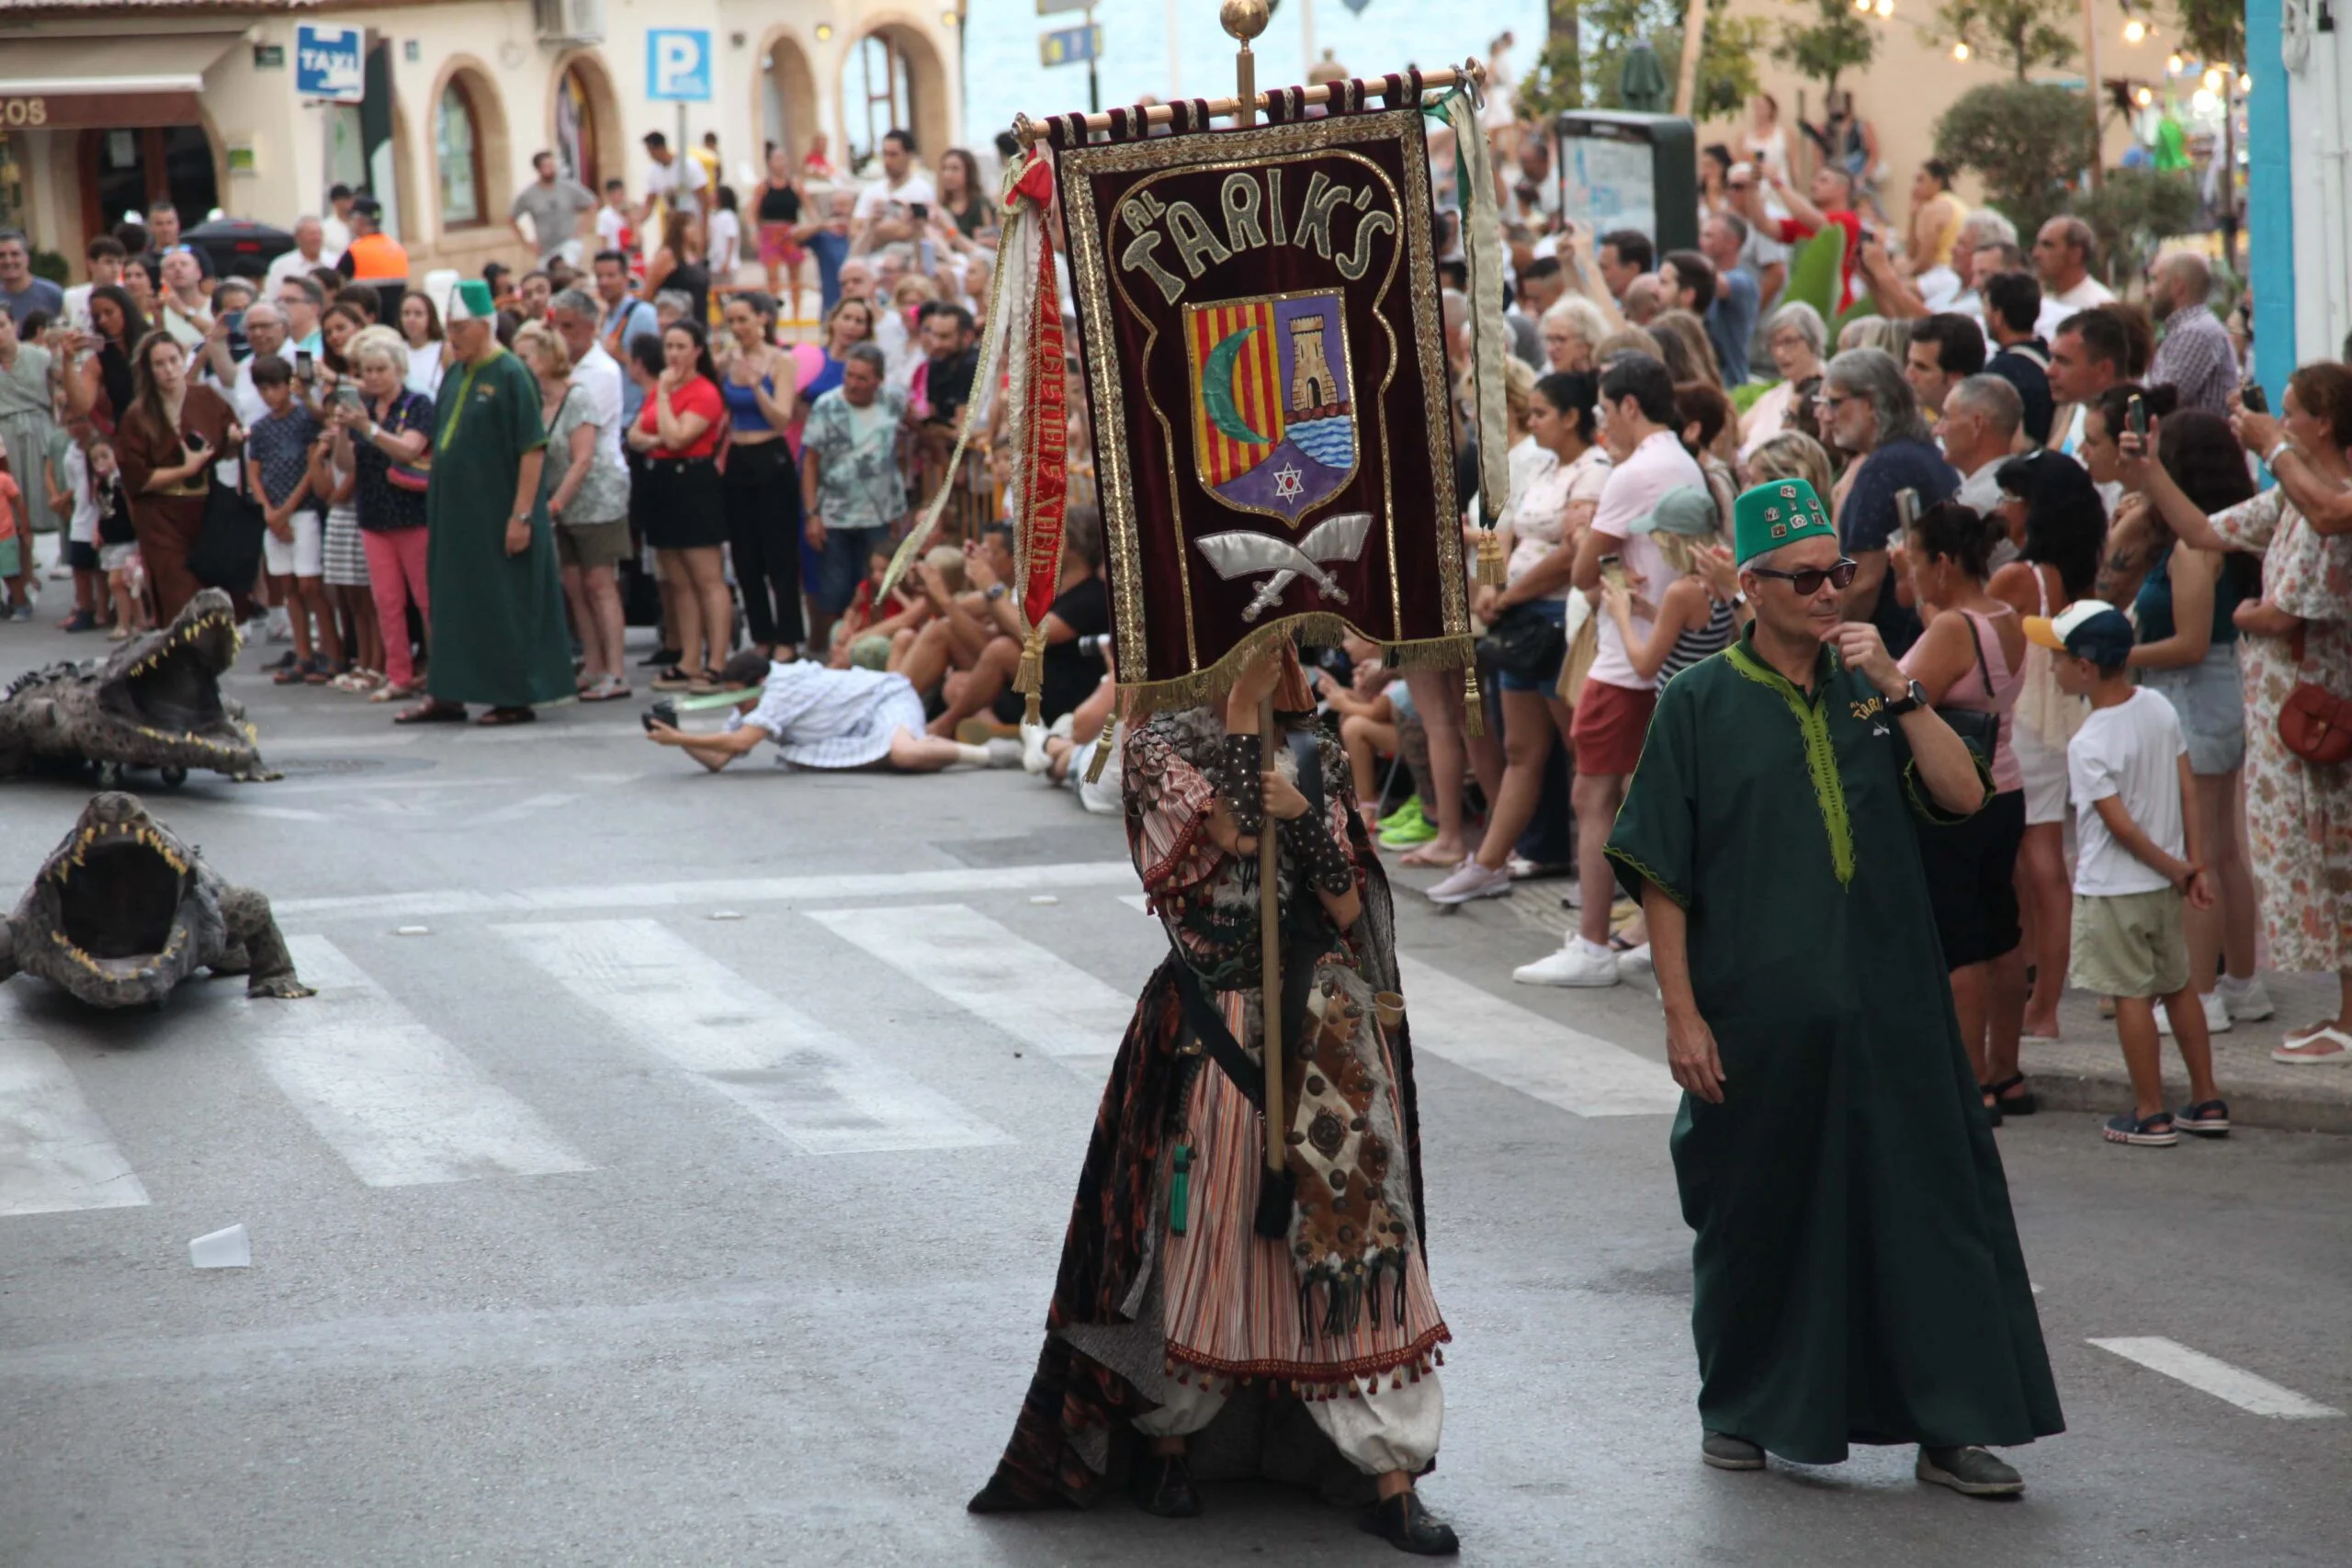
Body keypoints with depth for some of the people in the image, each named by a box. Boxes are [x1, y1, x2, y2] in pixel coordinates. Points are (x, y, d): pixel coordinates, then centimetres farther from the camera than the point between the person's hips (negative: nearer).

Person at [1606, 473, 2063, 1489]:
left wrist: (1895, 689, -12)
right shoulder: (1701, 704, -1)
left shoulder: (1869, 689, 9)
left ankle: (1948, 1426, 5)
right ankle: (1743, 1414, 23)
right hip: (1759, 1016, -3)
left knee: (1924, 1204, 0)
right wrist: (1682, 1013, -9)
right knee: (1760, 1215, 6)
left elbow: (1963, 795, -3)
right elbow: (1659, 874, -3)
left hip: (1889, 1015, 3)